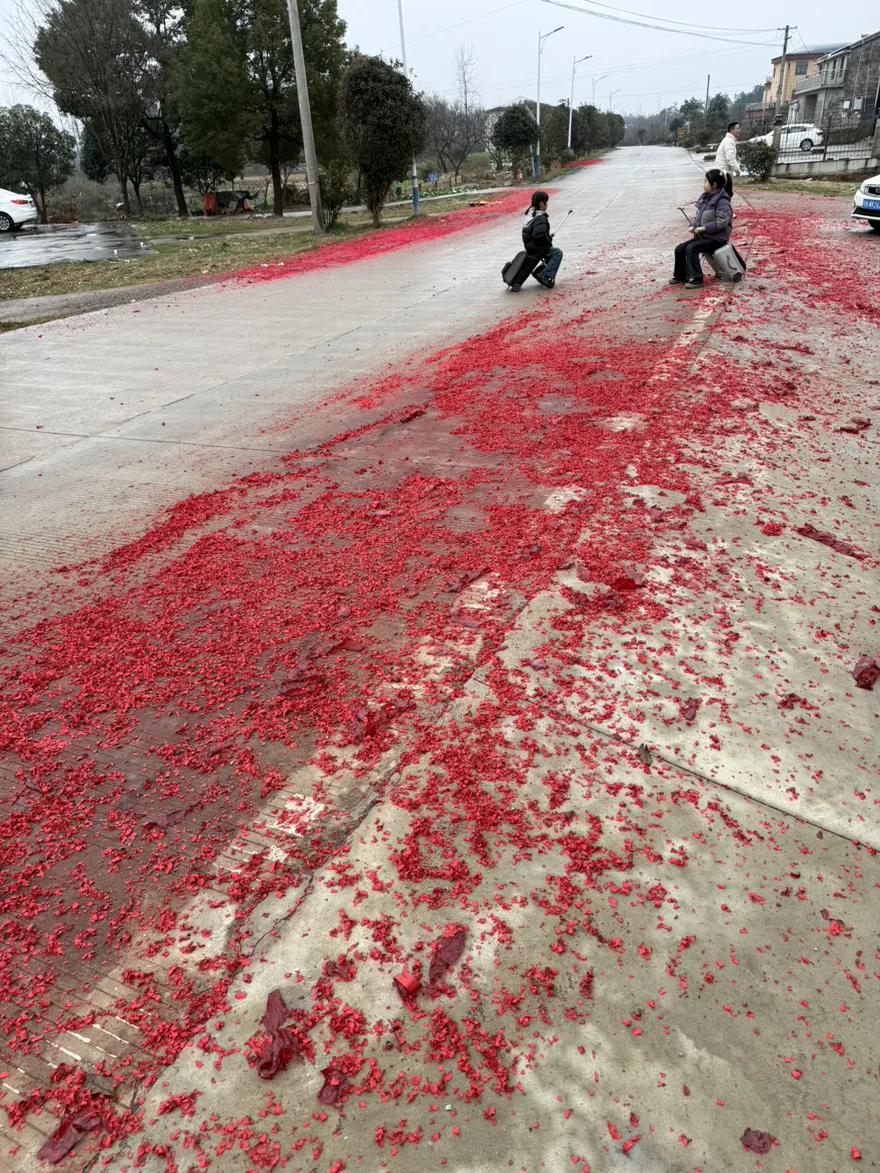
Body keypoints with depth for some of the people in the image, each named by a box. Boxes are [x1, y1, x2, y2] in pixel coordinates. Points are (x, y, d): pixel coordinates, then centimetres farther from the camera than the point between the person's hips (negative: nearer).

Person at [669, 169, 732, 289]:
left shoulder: (722, 201, -15)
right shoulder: (705, 198, 11)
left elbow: (722, 222, -25)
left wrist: (704, 228, -24)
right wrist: (693, 225, 0)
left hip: (716, 238, -9)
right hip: (703, 236, 9)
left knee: (691, 248, -27)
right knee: (680, 248, -2)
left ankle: (696, 279, -23)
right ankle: (680, 276, 10)